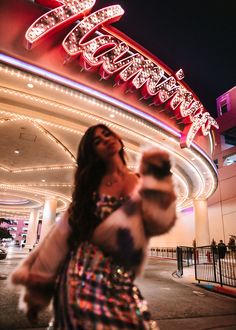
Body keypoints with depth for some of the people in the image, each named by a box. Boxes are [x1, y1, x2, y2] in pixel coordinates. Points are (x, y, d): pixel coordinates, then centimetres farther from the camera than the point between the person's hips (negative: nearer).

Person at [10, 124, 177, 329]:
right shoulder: (90, 185, 5)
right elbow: (65, 231, 2)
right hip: (81, 273, 1)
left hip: (118, 277, 0)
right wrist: (37, 285, 3)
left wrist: (158, 179, -28)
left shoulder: (141, 182, 1)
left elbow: (157, 222, -15)